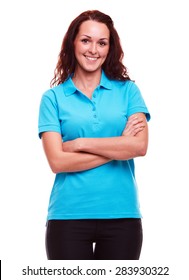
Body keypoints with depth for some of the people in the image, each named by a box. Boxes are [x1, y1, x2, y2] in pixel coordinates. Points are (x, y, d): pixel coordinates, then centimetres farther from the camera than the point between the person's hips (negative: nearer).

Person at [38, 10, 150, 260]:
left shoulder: (127, 90, 5)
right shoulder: (54, 97, 2)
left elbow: (140, 146, -9)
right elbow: (57, 161, -9)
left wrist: (80, 143, -9)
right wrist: (118, 147, -9)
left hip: (122, 214, 1)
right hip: (68, 215, -1)